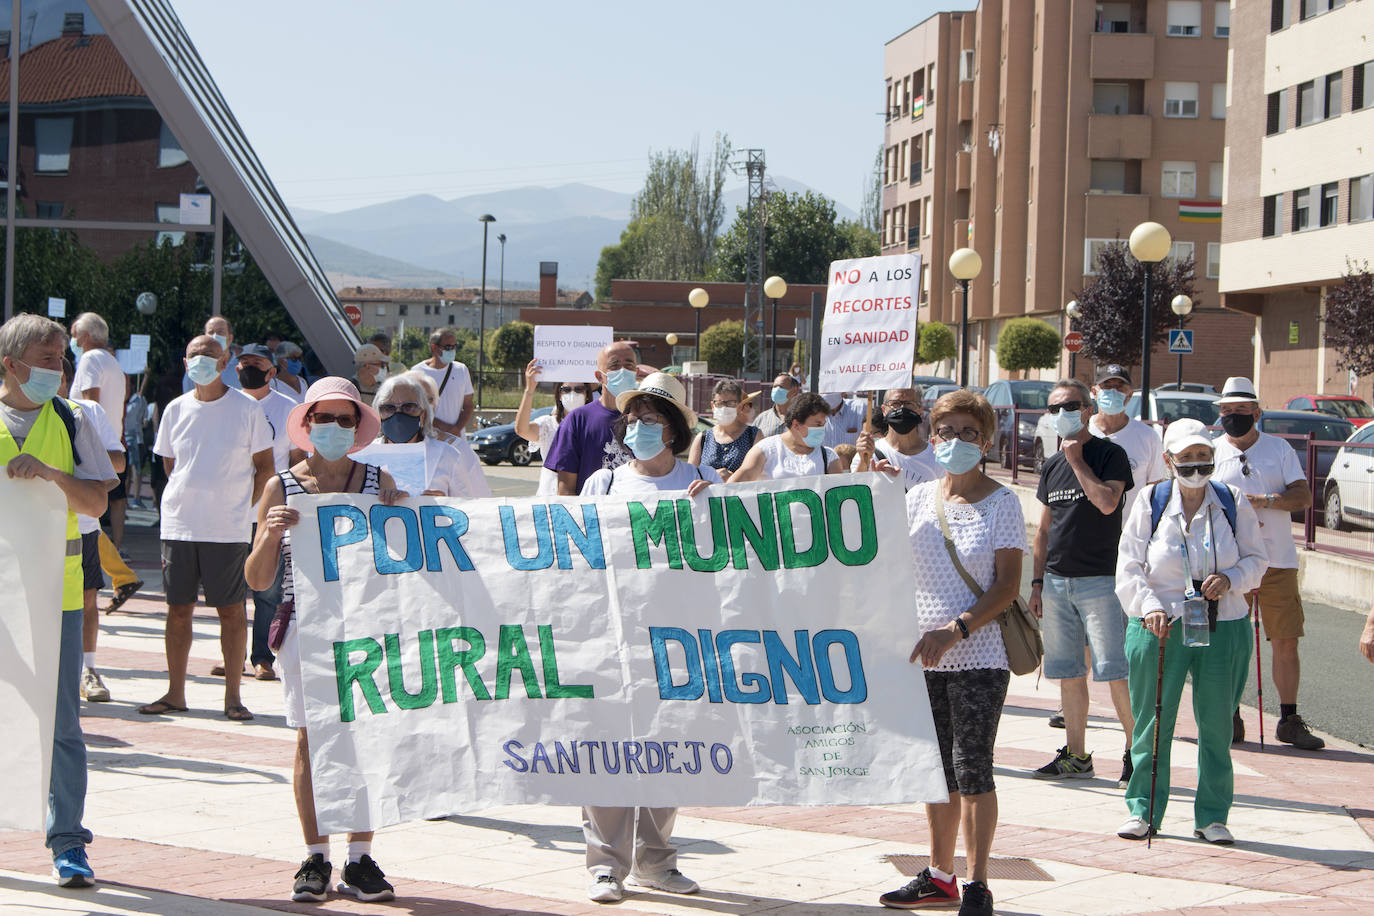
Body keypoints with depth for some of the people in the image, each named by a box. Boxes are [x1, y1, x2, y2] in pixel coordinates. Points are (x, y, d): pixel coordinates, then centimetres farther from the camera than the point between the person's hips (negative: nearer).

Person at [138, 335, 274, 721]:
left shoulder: (247, 409, -2)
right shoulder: (176, 410, 8)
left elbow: (264, 466, 4)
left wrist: (243, 506, -2)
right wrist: (188, 500, 9)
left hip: (228, 528, -3)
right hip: (179, 525, 3)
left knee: (231, 610, -1)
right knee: (178, 609, 6)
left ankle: (233, 696, 5)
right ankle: (175, 693, 14)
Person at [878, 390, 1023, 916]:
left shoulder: (1000, 502, -2)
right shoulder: (919, 498, 9)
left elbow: (1007, 586, -7)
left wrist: (956, 630, -19)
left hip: (978, 656, -4)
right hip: (923, 655, 4)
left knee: (972, 765, -7)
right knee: (937, 767, 11)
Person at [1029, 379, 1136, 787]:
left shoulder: (1111, 454, -4)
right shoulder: (1052, 465, 15)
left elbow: (1107, 502, -22)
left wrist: (1077, 460, -14)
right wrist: (1037, 582, 14)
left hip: (1099, 580, -6)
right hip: (1056, 581, 6)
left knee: (1115, 671, -9)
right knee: (1069, 673, 8)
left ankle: (1135, 752, -1)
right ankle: (1076, 756, 15)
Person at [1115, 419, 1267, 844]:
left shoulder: (1233, 503, 4)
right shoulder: (1150, 502, 1)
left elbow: (1257, 558, 9)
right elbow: (1129, 566, 0)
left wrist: (1231, 579, -12)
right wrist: (1149, 606, -16)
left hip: (1224, 630, 1)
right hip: (1161, 628, -1)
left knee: (1216, 724, 4)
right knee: (1153, 723, 2)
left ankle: (1212, 816, 14)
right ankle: (1142, 810, 14)